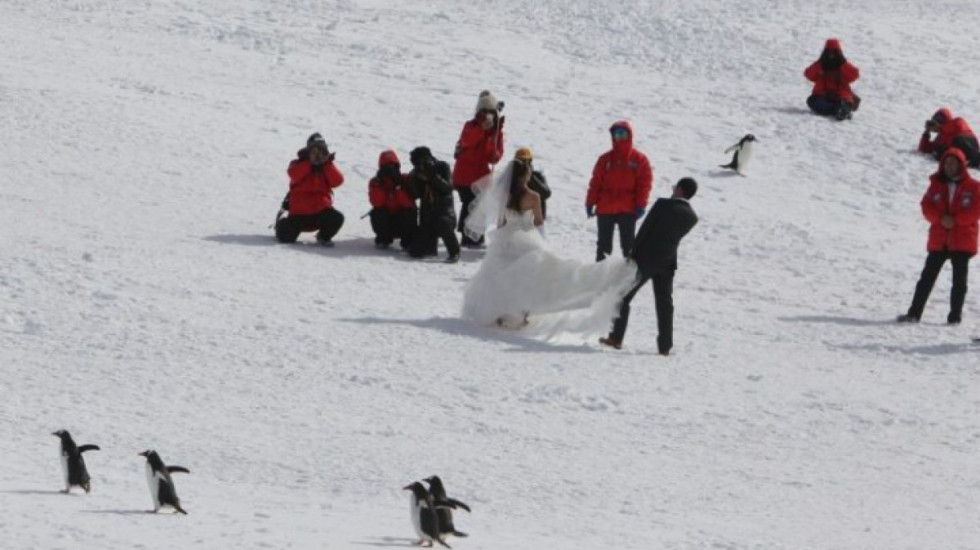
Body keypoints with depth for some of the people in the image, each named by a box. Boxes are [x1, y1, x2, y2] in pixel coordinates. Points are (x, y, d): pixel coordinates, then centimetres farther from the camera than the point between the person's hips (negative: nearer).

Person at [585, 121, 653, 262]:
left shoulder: (639, 160, 1)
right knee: (604, 244, 8)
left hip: (628, 210, -2)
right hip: (605, 209, 2)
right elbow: (595, 183, 7)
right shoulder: (606, 159, 7)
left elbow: (645, 184, -2)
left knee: (628, 244, 3)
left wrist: (640, 206, -9)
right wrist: (590, 203, 1)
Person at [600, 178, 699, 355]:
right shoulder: (692, 218, -2)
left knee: (623, 297, 8)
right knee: (664, 304, 12)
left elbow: (644, 230, -12)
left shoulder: (663, 205, -16)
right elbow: (676, 236, 8)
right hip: (667, 263, 4)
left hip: (645, 259, -4)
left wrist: (633, 253, -4)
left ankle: (616, 338, 7)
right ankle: (665, 346, 9)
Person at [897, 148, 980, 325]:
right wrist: (941, 218, -18)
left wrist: (955, 220, -18)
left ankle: (955, 316, 6)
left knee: (959, 280, 1)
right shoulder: (936, 184, 8)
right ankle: (914, 313, 2)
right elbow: (927, 206, 0)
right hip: (939, 241, 2)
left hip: (962, 241, -2)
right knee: (927, 277, 1)